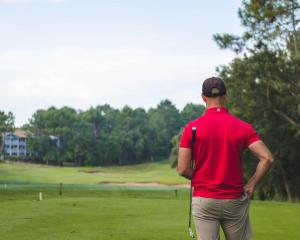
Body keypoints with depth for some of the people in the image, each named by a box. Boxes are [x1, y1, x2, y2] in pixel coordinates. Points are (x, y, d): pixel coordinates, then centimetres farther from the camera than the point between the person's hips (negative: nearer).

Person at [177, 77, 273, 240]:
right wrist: (251, 185, -2)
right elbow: (267, 158, -12)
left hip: (203, 201, 0)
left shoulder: (192, 128, -5)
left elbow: (182, 169, -7)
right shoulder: (243, 127, -3)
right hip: (234, 201, 1)